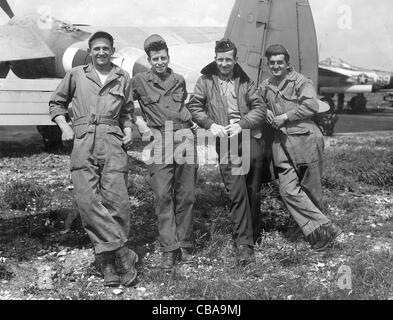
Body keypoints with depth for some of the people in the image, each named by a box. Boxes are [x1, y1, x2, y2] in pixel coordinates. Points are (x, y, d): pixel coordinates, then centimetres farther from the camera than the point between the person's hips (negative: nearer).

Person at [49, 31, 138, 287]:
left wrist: (128, 131, 10)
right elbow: (56, 103, 21)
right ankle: (122, 254, -9)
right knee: (88, 200, -12)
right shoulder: (76, 75, 15)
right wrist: (65, 126, 6)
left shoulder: (123, 78, 17)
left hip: (113, 143, 0)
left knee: (116, 200, -9)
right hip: (82, 142, 0)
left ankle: (110, 260, 2)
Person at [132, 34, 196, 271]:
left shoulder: (179, 80, 17)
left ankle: (185, 246, 13)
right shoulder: (140, 81, 8)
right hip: (158, 142, -2)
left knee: (186, 196, 3)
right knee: (163, 196, -6)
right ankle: (169, 249, -1)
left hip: (183, 138, 3)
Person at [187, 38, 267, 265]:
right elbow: (193, 106, 7)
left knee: (254, 189, 7)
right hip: (225, 142, -2)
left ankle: (250, 227, 29)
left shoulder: (245, 81, 13)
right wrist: (210, 124, -8)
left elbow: (260, 109, 7)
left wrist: (242, 124, -8)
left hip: (250, 137, 2)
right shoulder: (206, 80, 10)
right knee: (237, 192, -8)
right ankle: (244, 242, -3)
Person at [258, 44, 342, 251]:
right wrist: (266, 111, 9)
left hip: (305, 140, -4)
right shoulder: (265, 87, 17)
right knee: (288, 190, -9)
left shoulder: (300, 81, 0)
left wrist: (285, 116, -10)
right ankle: (324, 229, -3)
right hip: (281, 145, 5)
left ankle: (319, 229, 20)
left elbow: (311, 106, -12)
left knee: (310, 189, 2)